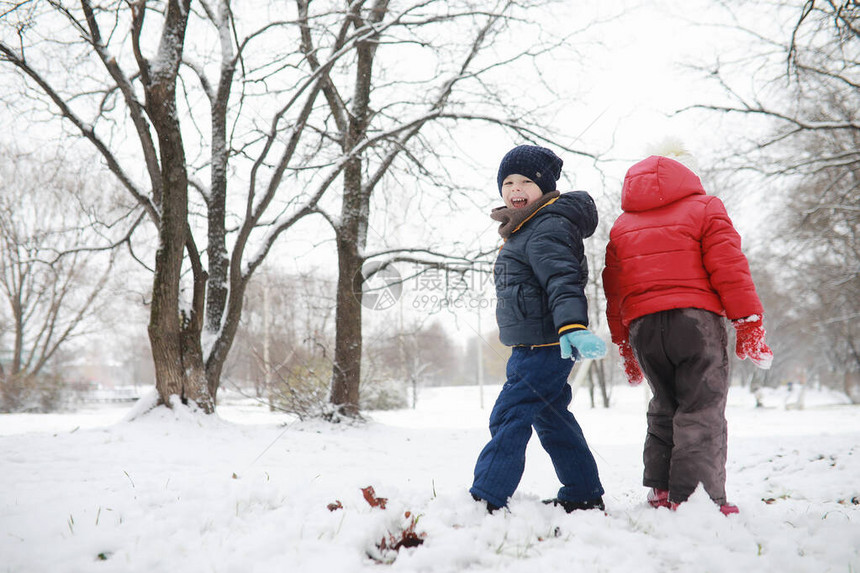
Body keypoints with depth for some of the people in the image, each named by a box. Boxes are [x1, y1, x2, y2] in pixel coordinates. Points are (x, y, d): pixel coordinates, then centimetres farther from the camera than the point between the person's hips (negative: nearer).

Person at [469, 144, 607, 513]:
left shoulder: (548, 227, -15)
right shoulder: (524, 230, 19)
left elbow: (562, 281, -29)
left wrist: (572, 327, -43)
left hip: (545, 347, -11)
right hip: (534, 346, 11)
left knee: (509, 418, -10)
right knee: (551, 417, 18)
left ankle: (485, 500, -7)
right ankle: (584, 496, 28)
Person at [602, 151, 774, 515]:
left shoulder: (621, 226, 20)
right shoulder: (704, 208, 7)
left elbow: (614, 291, 17)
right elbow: (729, 268, -3)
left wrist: (624, 347, 21)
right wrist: (749, 324, -2)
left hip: (641, 327, 5)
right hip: (694, 320, -4)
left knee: (664, 409, 17)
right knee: (701, 411, -2)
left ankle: (660, 490, 13)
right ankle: (693, 497, -9)